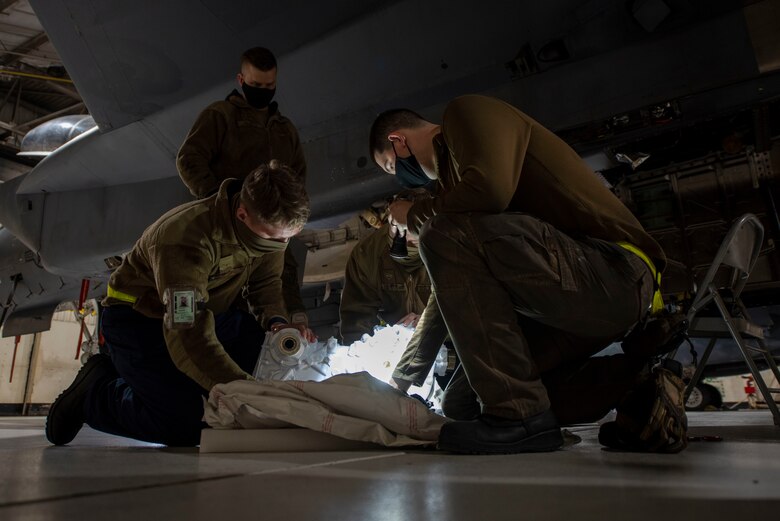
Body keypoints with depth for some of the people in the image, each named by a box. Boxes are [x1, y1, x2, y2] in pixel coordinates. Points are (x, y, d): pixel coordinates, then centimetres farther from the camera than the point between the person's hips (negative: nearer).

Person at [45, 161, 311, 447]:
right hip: (139, 318, -7)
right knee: (182, 427, -21)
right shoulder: (187, 237, -36)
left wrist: (276, 322, -20)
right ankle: (97, 387, 5)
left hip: (203, 312, 8)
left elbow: (265, 283, 2)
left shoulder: (271, 228, -13)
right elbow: (189, 338, -42)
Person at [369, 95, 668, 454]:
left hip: (614, 271, -10)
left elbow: (489, 189, -25)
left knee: (448, 236, -25)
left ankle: (516, 414, -20)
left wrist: (413, 215, -4)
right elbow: (457, 288, 23)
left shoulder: (466, 112, -1)